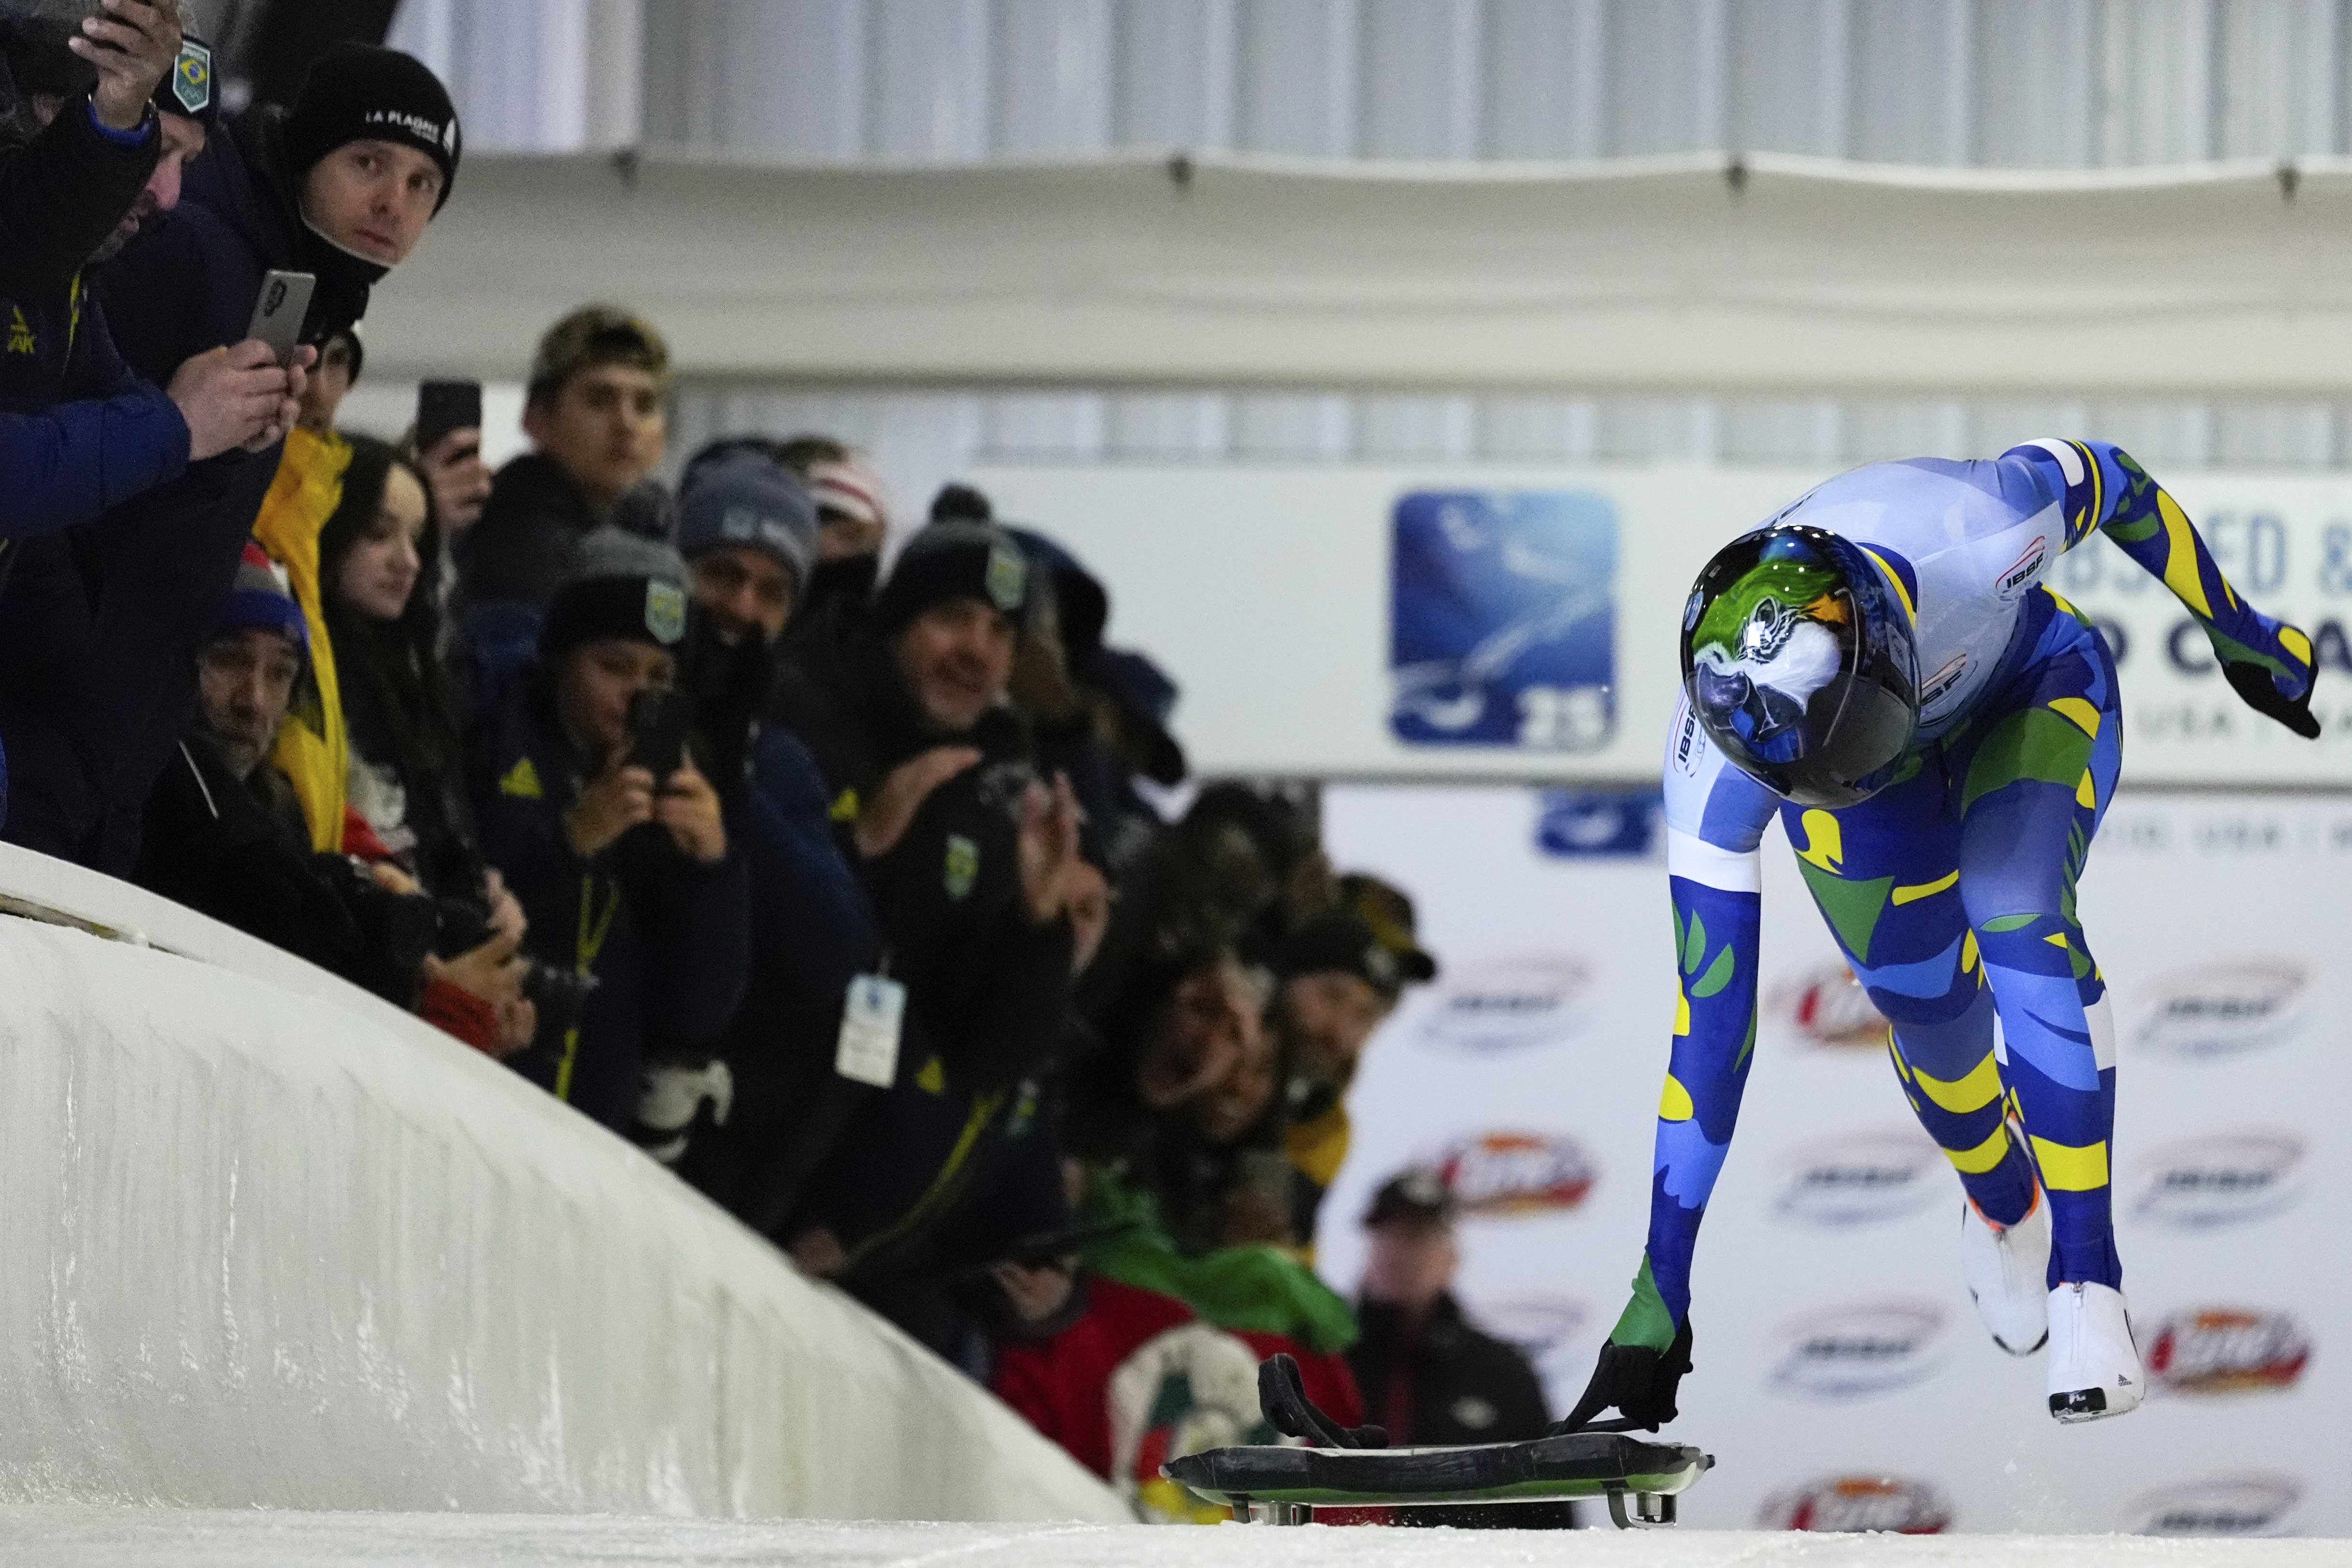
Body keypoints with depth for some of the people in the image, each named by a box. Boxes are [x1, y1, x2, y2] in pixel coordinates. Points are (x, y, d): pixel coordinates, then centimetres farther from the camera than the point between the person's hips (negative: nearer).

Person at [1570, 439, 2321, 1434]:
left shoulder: (1971, 535, -45)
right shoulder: (1720, 740, -39)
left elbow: (2106, 479, -19)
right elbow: (1709, 1012, -34)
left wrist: (2240, 635, -3)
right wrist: (1660, 1289, -34)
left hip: (2031, 697, -1)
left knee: (2018, 927, -26)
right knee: (1928, 1013, -2)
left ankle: (2089, 1288, -18)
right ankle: (2000, 1204, 34)